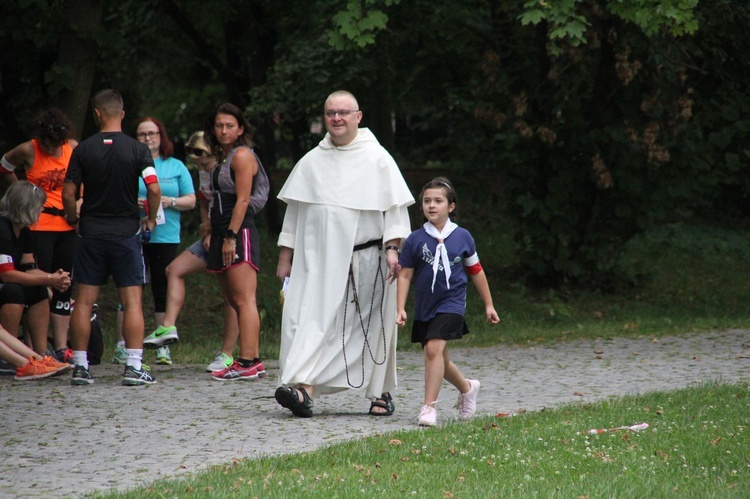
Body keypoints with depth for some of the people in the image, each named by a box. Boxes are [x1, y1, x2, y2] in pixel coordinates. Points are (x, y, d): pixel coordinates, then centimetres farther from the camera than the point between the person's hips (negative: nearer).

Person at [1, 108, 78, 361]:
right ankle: (40, 350, -5)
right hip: (39, 225, -5)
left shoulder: (73, 148, 3)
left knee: (64, 287, 9)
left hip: (68, 224, 5)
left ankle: (61, 348, 15)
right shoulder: (28, 151, -7)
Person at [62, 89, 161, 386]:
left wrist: (73, 219, 16)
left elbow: (68, 193, -3)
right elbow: (154, 189, -12)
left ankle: (80, 366, 6)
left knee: (84, 301, 6)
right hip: (126, 233, -1)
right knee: (132, 301, 0)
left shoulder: (83, 150, -1)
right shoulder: (137, 149, -4)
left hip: (91, 232, 1)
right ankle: (134, 367, -6)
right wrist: (151, 219, 4)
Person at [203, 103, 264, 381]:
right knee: (233, 302, 9)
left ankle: (248, 363, -19)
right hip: (224, 234, 10)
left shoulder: (242, 155, -8)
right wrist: (213, 234, 17)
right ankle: (253, 361, 11)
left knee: (243, 300, -14)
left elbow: (242, 200, -16)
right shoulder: (223, 158, 21)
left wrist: (231, 236, -21)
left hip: (240, 233, -10)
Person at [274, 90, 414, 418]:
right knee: (311, 318, -12)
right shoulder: (311, 161, 12)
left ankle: (381, 392, 17)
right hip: (319, 258, 2)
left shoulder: (377, 158, 2)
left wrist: (392, 247, -13)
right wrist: (285, 256, 12)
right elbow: (294, 211, 16)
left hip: (366, 257, -2)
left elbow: (395, 207, -1)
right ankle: (304, 388, -22)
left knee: (372, 326, 3)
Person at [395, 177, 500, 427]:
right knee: (439, 359, 15)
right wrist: (401, 309, -6)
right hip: (424, 307, 3)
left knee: (434, 349, -22)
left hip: (451, 304, -3)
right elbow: (405, 275, 2)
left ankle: (429, 406, -22)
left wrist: (488, 305, 15)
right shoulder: (415, 240, -2)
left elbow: (476, 272, 10)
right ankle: (467, 388, 43)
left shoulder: (462, 237, -1)